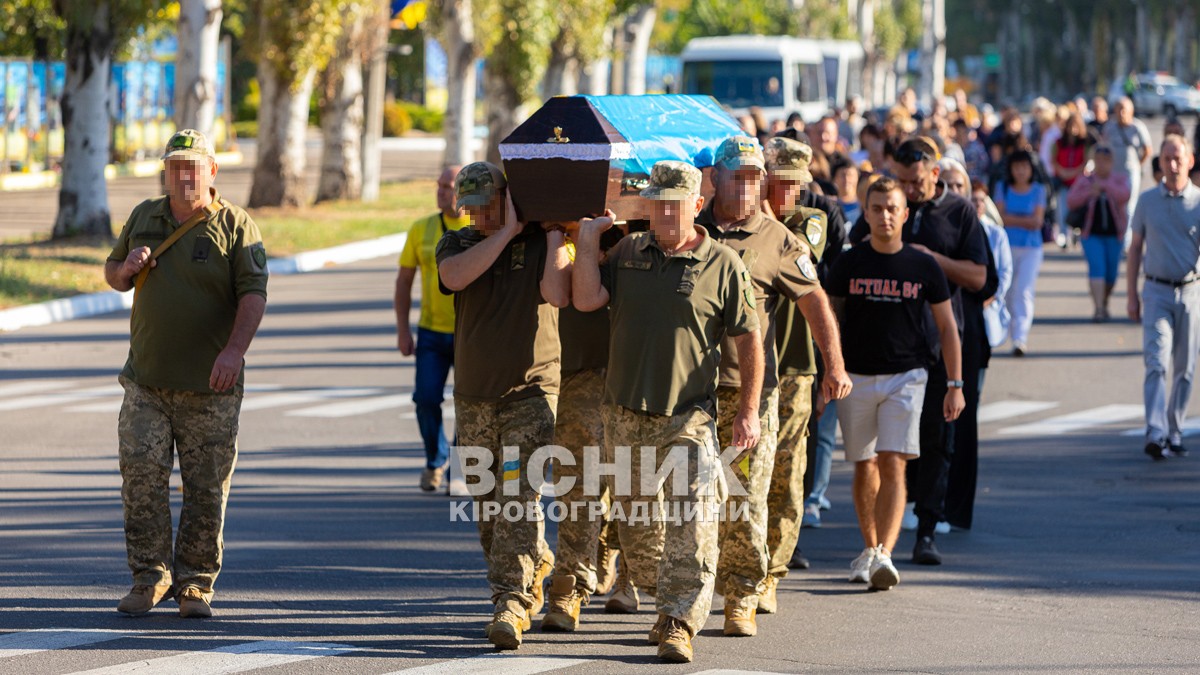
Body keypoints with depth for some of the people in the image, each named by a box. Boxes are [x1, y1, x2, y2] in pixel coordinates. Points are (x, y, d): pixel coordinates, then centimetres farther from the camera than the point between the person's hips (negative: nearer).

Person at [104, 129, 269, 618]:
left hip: (210, 386, -3)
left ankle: (195, 584, 9)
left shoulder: (235, 226, -2)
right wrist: (127, 268, -3)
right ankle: (149, 577, 7)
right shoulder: (144, 217, 11)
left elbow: (253, 293, -10)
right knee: (142, 477, -4)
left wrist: (235, 350, -24)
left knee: (206, 487, 0)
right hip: (146, 380, 3)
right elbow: (112, 274, 23)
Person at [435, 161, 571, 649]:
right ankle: (535, 565, 32)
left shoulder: (542, 242, -1)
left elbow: (557, 294, -19)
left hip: (530, 389, -5)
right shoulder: (458, 243, 8)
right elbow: (455, 276, -16)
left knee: (518, 497, -16)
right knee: (486, 499, 11)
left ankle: (512, 602, -20)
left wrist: (554, 230, -13)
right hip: (474, 394, 5)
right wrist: (507, 230, -13)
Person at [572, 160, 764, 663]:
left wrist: (748, 410, -3)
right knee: (637, 526, 12)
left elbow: (749, 339, 1)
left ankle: (680, 624, -15)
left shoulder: (722, 264, -1)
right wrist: (587, 239, -3)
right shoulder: (627, 253, 9)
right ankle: (667, 602, 31)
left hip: (689, 417, -4)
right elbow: (586, 299, -5)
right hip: (626, 413, 4)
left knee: (690, 527, -14)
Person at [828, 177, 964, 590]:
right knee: (864, 468, 9)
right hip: (856, 377, 2)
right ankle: (869, 550, 25)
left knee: (893, 466, -14)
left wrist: (955, 385, 3)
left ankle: (884, 554, -23)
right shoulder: (850, 265, 2)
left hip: (906, 377, -2)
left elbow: (947, 327, 8)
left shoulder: (923, 267, 2)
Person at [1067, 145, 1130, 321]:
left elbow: (1124, 195, -19)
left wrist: (1104, 186, -32)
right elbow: (1071, 201, -6)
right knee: (1096, 268, -16)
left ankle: (1104, 303, 32)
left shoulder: (1120, 179, 2)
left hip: (1114, 234, 1)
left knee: (1111, 273, 7)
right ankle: (1097, 308, -20)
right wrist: (1088, 193, -24)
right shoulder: (1084, 180, 3)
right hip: (1092, 234, -1)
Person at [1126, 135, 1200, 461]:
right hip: (1157, 292, 0)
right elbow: (1135, 248, 11)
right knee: (1156, 364, -13)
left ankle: (1174, 434, 19)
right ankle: (1155, 435, -23)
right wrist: (1131, 295, 7)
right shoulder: (1147, 201, 5)